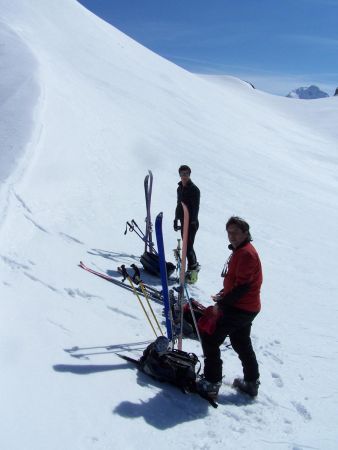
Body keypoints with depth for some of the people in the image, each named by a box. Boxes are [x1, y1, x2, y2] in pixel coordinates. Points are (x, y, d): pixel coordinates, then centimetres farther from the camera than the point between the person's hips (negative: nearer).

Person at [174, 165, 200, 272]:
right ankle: (194, 264, 25)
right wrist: (176, 220, 21)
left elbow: (196, 207, -15)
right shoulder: (180, 188, 14)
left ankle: (193, 265, -2)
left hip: (191, 223, -8)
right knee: (187, 245, 13)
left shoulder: (194, 189, -9)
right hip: (183, 221, 8)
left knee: (188, 246, -11)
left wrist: (193, 221, -21)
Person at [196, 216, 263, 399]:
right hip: (244, 308, 10)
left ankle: (211, 383, 4)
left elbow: (242, 286, -26)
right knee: (242, 344, 22)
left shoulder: (246, 253, -21)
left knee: (210, 338, -4)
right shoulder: (240, 251, 12)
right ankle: (251, 382, 36)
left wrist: (221, 304, -21)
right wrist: (222, 295, 8)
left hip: (240, 309, -10)